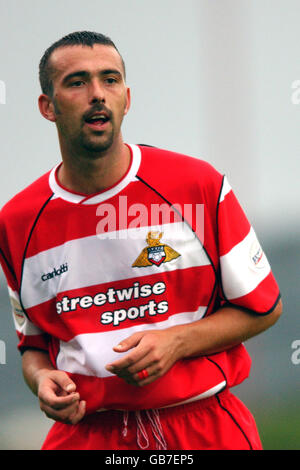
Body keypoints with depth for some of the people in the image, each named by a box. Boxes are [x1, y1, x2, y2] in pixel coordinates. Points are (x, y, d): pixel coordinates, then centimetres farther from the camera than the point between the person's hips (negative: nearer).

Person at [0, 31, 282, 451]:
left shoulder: (199, 186, -4)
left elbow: (264, 307, 2)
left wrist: (176, 341, -13)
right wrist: (42, 380, -8)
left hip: (203, 427, -1)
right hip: (85, 432, 1)